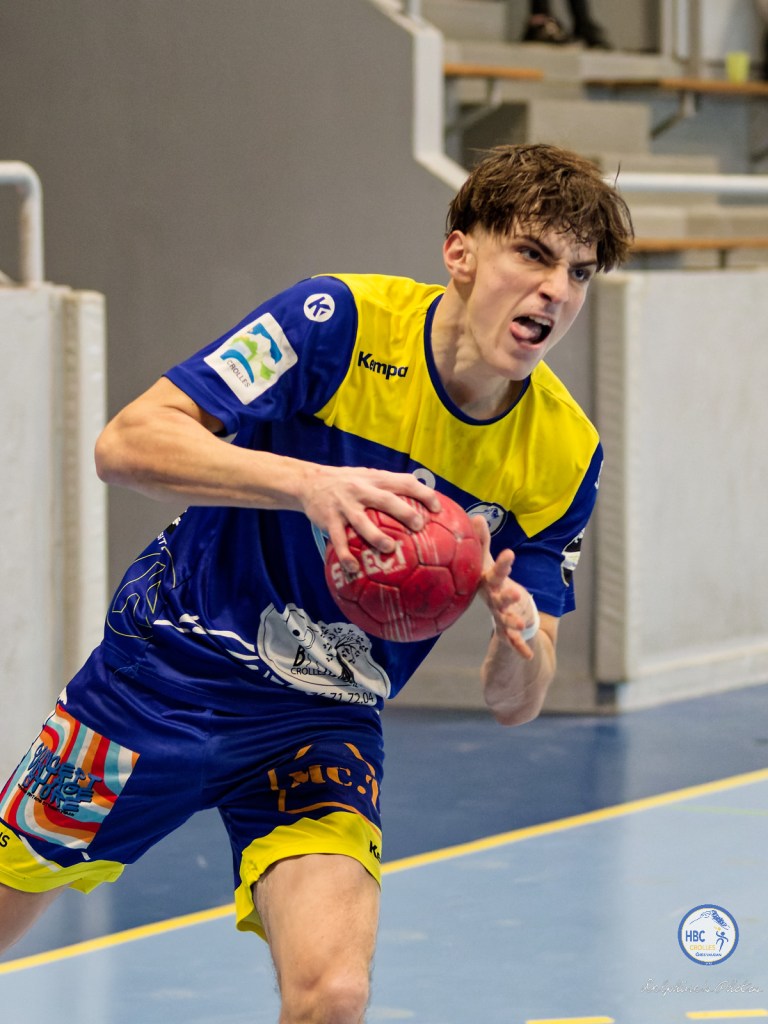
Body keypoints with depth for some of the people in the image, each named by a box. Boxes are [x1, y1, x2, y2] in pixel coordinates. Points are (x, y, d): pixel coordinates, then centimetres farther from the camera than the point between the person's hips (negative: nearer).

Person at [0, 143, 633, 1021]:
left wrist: (521, 640, -29)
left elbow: (512, 702, -5)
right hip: (165, 675, -1)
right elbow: (126, 444, -26)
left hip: (321, 729, 2)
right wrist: (309, 482, -39)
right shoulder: (342, 322, -19)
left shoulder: (565, 456, -9)